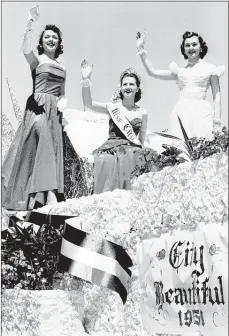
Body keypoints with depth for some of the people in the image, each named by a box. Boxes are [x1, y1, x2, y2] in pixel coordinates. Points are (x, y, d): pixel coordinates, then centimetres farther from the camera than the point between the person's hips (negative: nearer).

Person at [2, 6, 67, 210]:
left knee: (52, 150, 1)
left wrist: (63, 102, -1)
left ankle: (47, 196, 1)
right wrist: (31, 25, -33)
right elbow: (25, 50, -21)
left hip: (54, 110, 6)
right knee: (45, 147, -20)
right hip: (38, 107, -6)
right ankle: (50, 194, -25)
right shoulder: (36, 60, 3)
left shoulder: (62, 68, 20)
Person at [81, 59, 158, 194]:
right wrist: (86, 80, -15)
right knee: (106, 161, -33)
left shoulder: (142, 113, 13)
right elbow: (88, 103, -6)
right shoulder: (113, 107, 7)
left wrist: (141, 151, -1)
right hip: (111, 149, -1)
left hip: (133, 150, 2)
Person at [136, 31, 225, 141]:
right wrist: (141, 49, 9)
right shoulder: (179, 70, 16)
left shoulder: (209, 68, 11)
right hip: (181, 112, 2)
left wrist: (217, 120, -3)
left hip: (201, 112, -2)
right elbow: (152, 72, 13)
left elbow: (217, 95, 7)